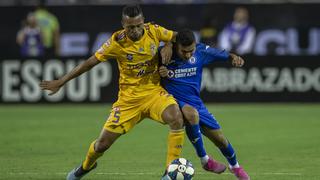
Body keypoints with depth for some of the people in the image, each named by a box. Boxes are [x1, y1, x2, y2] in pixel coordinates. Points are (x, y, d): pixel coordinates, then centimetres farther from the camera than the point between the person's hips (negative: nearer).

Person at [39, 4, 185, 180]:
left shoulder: (154, 31, -10)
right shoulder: (117, 42, -15)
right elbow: (90, 63, -6)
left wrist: (169, 45, -13)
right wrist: (61, 81, -4)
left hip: (153, 91, 1)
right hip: (128, 97, -1)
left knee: (176, 118, -30)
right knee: (103, 143, 2)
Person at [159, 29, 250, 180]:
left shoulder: (200, 51, -9)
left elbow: (222, 55, 2)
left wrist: (234, 57, -19)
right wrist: (160, 74, -24)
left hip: (195, 101, 4)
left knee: (219, 138, 7)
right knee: (191, 113, -38)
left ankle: (235, 166, 40)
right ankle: (204, 160, -19)